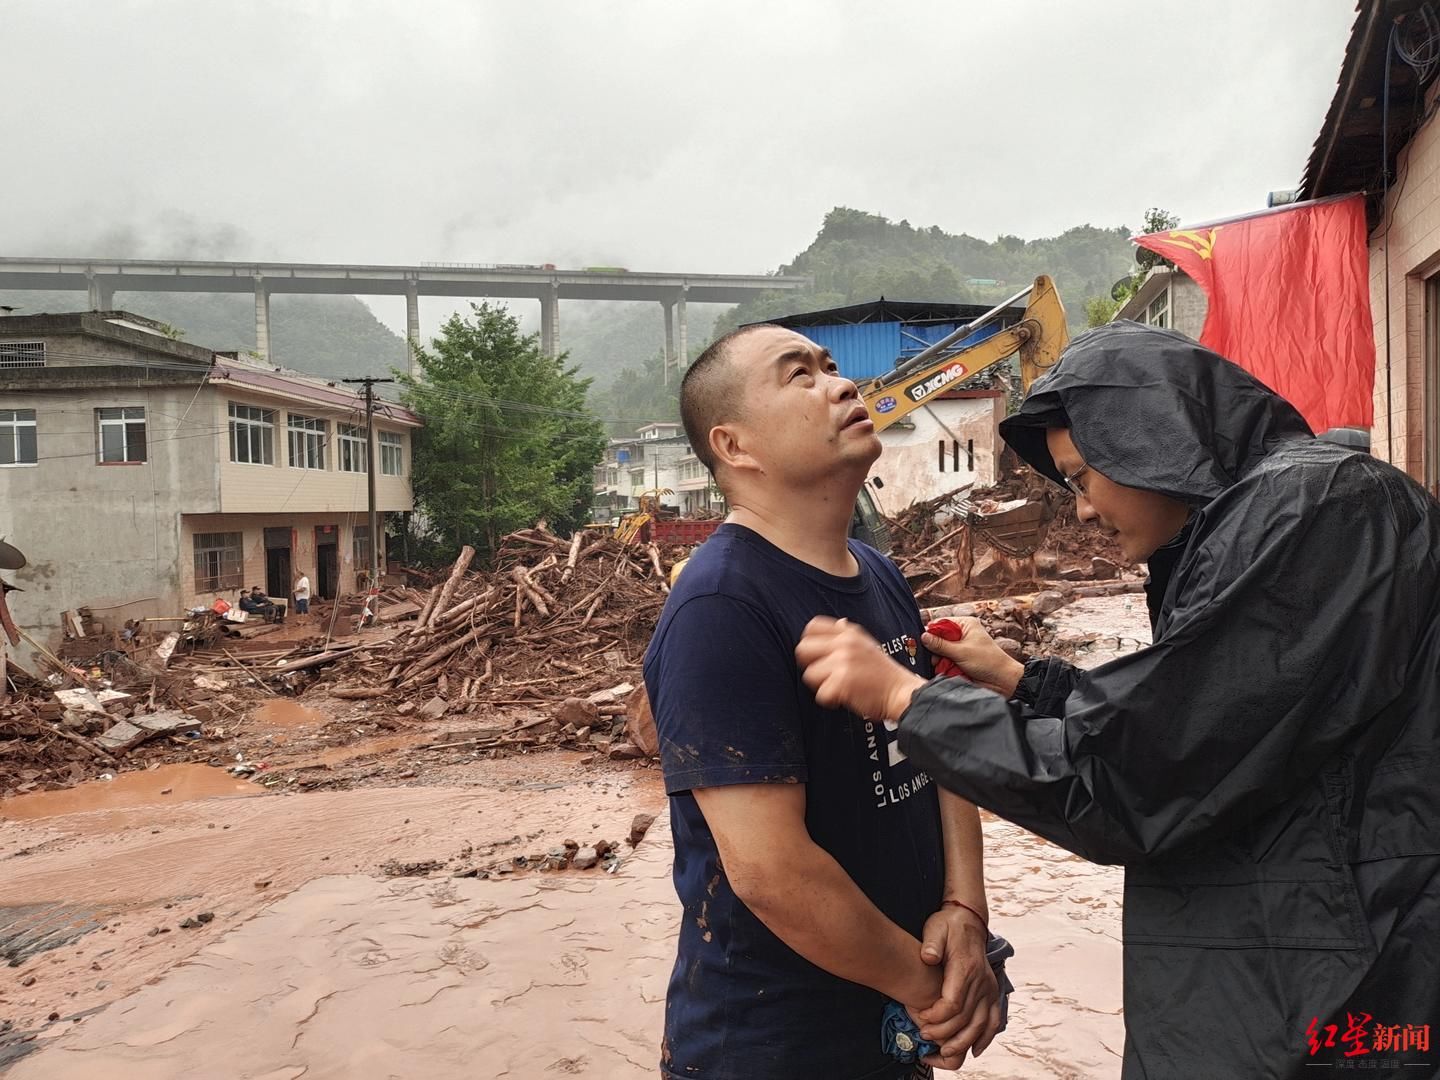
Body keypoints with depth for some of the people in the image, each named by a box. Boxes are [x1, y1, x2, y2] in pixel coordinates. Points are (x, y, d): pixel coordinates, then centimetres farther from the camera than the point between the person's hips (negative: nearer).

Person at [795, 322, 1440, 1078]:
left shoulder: (1313, 509, -18)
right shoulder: (1250, 521, 11)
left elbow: (1135, 775, -22)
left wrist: (903, 697, -14)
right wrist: (1017, 681, 12)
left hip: (1309, 1013, -9)